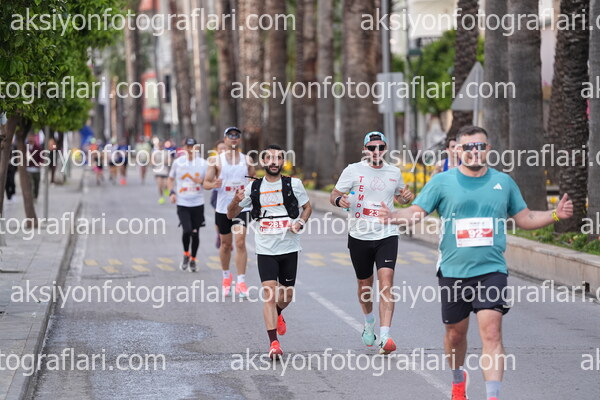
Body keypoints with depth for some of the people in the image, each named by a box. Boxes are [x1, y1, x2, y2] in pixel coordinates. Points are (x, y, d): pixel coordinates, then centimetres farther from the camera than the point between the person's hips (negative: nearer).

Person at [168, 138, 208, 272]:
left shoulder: (203, 163, 2)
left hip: (198, 203, 1)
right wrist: (172, 192, -2)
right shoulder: (178, 162, 3)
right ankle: (186, 254, 11)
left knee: (195, 233, 5)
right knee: (187, 231, -16)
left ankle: (193, 259, 24)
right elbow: (170, 179, 15)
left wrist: (201, 181, -15)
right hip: (182, 203, -1)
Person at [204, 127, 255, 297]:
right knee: (226, 244, 11)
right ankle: (226, 276, 32)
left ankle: (241, 283, -13)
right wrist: (213, 184, -22)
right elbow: (206, 183, 0)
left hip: (241, 207, 0)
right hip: (222, 208, 0)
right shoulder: (217, 160, 1)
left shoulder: (247, 160, 6)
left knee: (240, 242, -13)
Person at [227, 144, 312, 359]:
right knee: (269, 292, -13)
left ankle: (277, 314, 46)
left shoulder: (294, 184, 1)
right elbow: (231, 215, 9)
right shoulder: (253, 187, 3)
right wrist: (236, 201, -13)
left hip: (289, 247, 1)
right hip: (266, 250, -1)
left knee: (287, 294, 10)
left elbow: (307, 207, 15)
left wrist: (300, 223, -6)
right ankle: (273, 343, -14)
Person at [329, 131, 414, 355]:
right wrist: (339, 200, -23)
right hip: (359, 236, 0)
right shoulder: (353, 170, -1)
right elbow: (334, 195, 0)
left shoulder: (394, 173, 7)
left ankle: (384, 337, -21)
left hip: (387, 236, 0)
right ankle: (369, 323, 43)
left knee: (386, 284, -16)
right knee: (364, 285, 13)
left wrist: (407, 197, 1)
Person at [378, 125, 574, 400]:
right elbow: (416, 212, -3)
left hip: (491, 271, 0)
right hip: (453, 272, 0)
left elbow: (525, 218, 16)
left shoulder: (503, 182, 8)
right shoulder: (442, 182, 1)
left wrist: (555, 215, 1)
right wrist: (393, 217, -23)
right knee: (455, 333, 13)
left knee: (491, 331, -15)